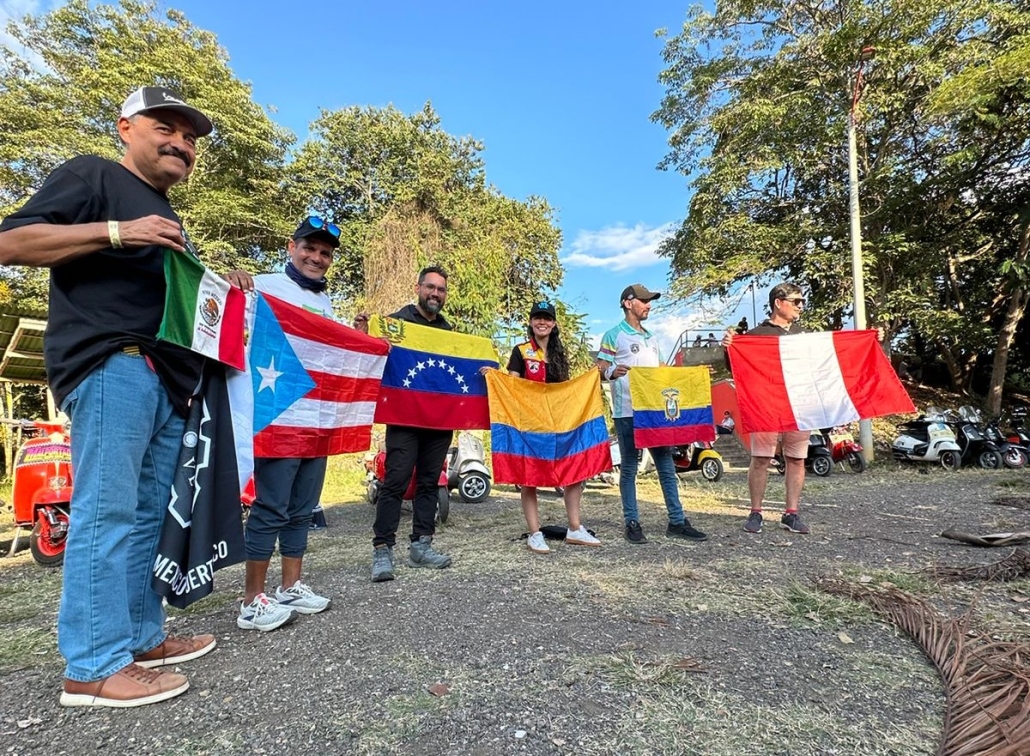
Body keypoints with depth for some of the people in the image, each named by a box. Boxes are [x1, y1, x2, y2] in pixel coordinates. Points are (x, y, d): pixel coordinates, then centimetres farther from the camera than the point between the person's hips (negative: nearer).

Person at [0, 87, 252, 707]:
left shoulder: (172, 221, 28)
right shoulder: (92, 175, 5)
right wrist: (117, 232, -17)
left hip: (168, 377, 8)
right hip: (111, 362, -8)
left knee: (148, 514, 8)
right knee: (107, 509, -10)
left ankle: (142, 638, 16)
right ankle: (94, 667, -2)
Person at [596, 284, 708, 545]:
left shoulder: (651, 338, 20)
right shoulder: (613, 336, -1)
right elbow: (600, 369, -7)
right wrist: (612, 371, -30)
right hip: (627, 412, -6)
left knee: (666, 467, 7)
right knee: (629, 468, 2)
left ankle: (677, 521, 16)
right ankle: (632, 523, 11)